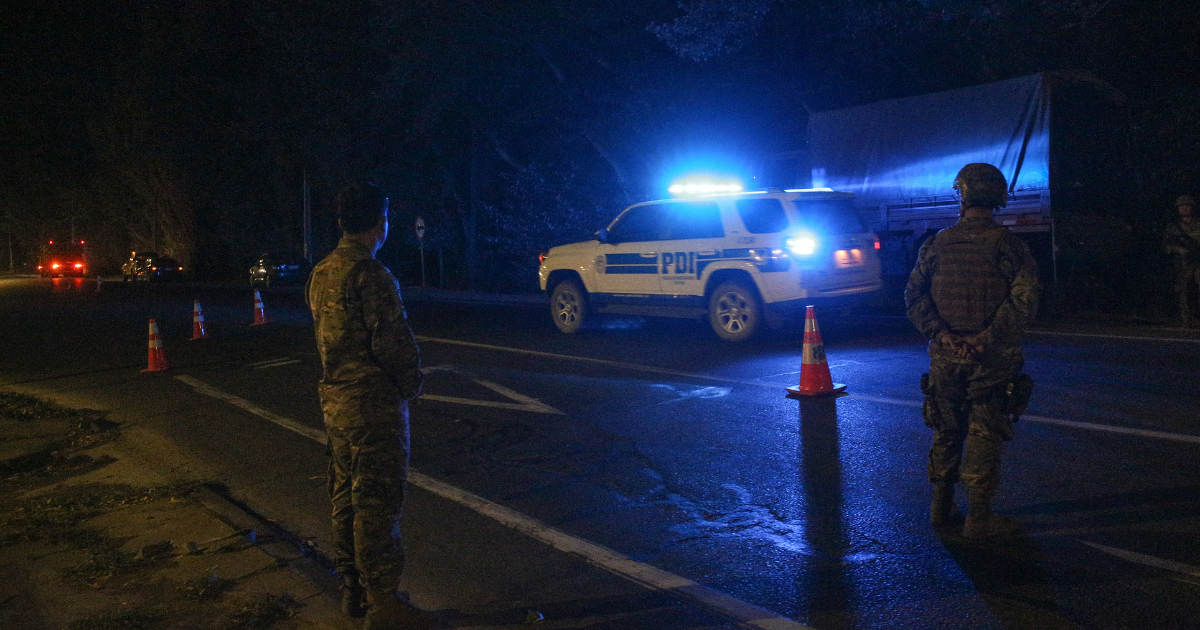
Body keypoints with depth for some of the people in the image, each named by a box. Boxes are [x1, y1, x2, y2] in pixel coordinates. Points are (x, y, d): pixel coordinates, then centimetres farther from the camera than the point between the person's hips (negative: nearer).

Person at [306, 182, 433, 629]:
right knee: (377, 502, -2)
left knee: (345, 495, 16)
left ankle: (352, 589, 29)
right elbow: (392, 341, -21)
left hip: (335, 399, 9)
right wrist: (411, 385, -6)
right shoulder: (370, 273, -19)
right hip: (374, 403, -9)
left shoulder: (322, 272, 10)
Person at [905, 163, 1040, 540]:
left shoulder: (937, 245, 3)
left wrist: (940, 333, -8)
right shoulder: (1008, 246, -6)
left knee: (946, 432, 15)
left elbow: (914, 295, -2)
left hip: (945, 355, 3)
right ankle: (978, 518, 7)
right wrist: (985, 338, -15)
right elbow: (1023, 302, -16)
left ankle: (941, 508, 24)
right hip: (991, 359, -3)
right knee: (984, 436, 4)